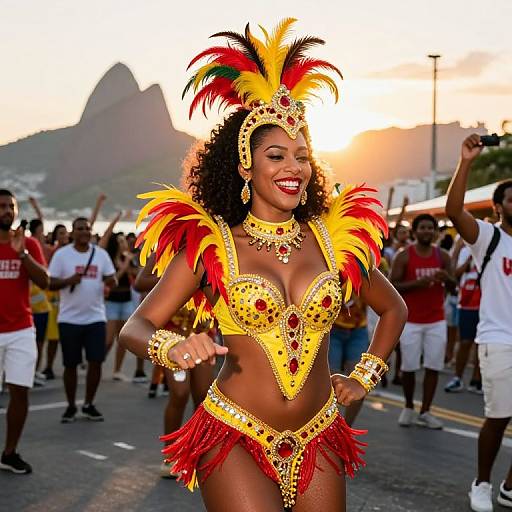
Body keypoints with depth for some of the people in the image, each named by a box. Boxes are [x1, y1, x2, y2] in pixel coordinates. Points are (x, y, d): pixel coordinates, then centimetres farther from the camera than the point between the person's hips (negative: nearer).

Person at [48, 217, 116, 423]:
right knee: (70, 364, 5)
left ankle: (89, 405, 17)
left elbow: (112, 279, 7)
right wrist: (69, 280, -22)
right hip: (69, 319, -2)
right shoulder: (61, 254, -4)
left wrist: (111, 281, -17)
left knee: (96, 361, 1)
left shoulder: (101, 254, 5)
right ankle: (71, 406, 20)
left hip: (96, 317, 2)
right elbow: (51, 283, -4)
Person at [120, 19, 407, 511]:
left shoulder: (336, 238, 3)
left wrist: (364, 378, 12)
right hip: (235, 438, -3)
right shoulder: (209, 244, -5)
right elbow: (135, 327, -10)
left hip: (317, 440, 4)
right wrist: (173, 348, -30)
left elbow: (393, 309, 19)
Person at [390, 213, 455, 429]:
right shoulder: (404, 256, -6)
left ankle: (425, 412, 11)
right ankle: (408, 408, 23)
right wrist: (417, 283, -23)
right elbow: (392, 286, -10)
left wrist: (446, 278, -18)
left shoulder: (443, 256, 3)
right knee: (409, 367, 2)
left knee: (433, 367, 2)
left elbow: (453, 285, 5)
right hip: (410, 320, -3)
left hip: (436, 320, 3)